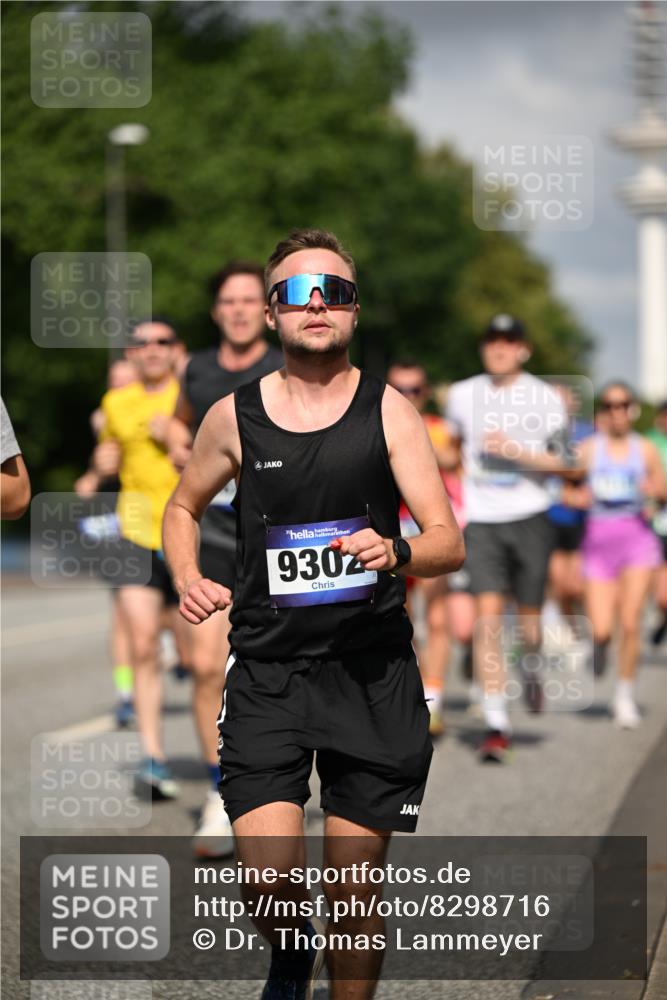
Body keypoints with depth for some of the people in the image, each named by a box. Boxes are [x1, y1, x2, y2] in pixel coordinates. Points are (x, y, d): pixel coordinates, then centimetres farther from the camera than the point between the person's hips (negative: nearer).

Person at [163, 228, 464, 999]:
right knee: (270, 886, -11)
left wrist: (396, 553, -27)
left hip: (371, 673, 0)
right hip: (266, 673, 0)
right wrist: (187, 580, 2)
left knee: (355, 891, 5)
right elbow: (183, 506, 22)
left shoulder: (388, 411, -1)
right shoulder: (235, 416, 3)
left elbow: (449, 543, -5)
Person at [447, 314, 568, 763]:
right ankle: (497, 723, -12)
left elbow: (560, 462, -5)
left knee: (528, 616, 3)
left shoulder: (546, 399, -1)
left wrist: (514, 451, -19)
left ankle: (530, 668, 40)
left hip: (530, 517, -1)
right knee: (488, 614, -12)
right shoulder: (463, 395, 7)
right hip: (481, 521, 1)